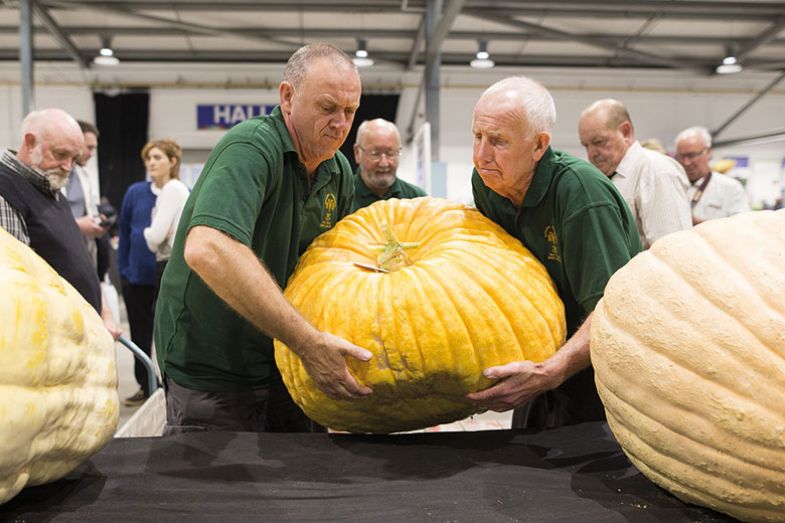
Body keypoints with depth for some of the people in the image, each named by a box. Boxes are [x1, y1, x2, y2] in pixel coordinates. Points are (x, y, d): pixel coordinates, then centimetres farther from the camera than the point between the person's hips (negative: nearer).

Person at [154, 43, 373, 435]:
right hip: (210, 371, -7)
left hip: (284, 367, 7)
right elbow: (207, 249, -39)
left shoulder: (339, 174, 4)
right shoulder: (251, 147, -22)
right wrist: (308, 342, -37)